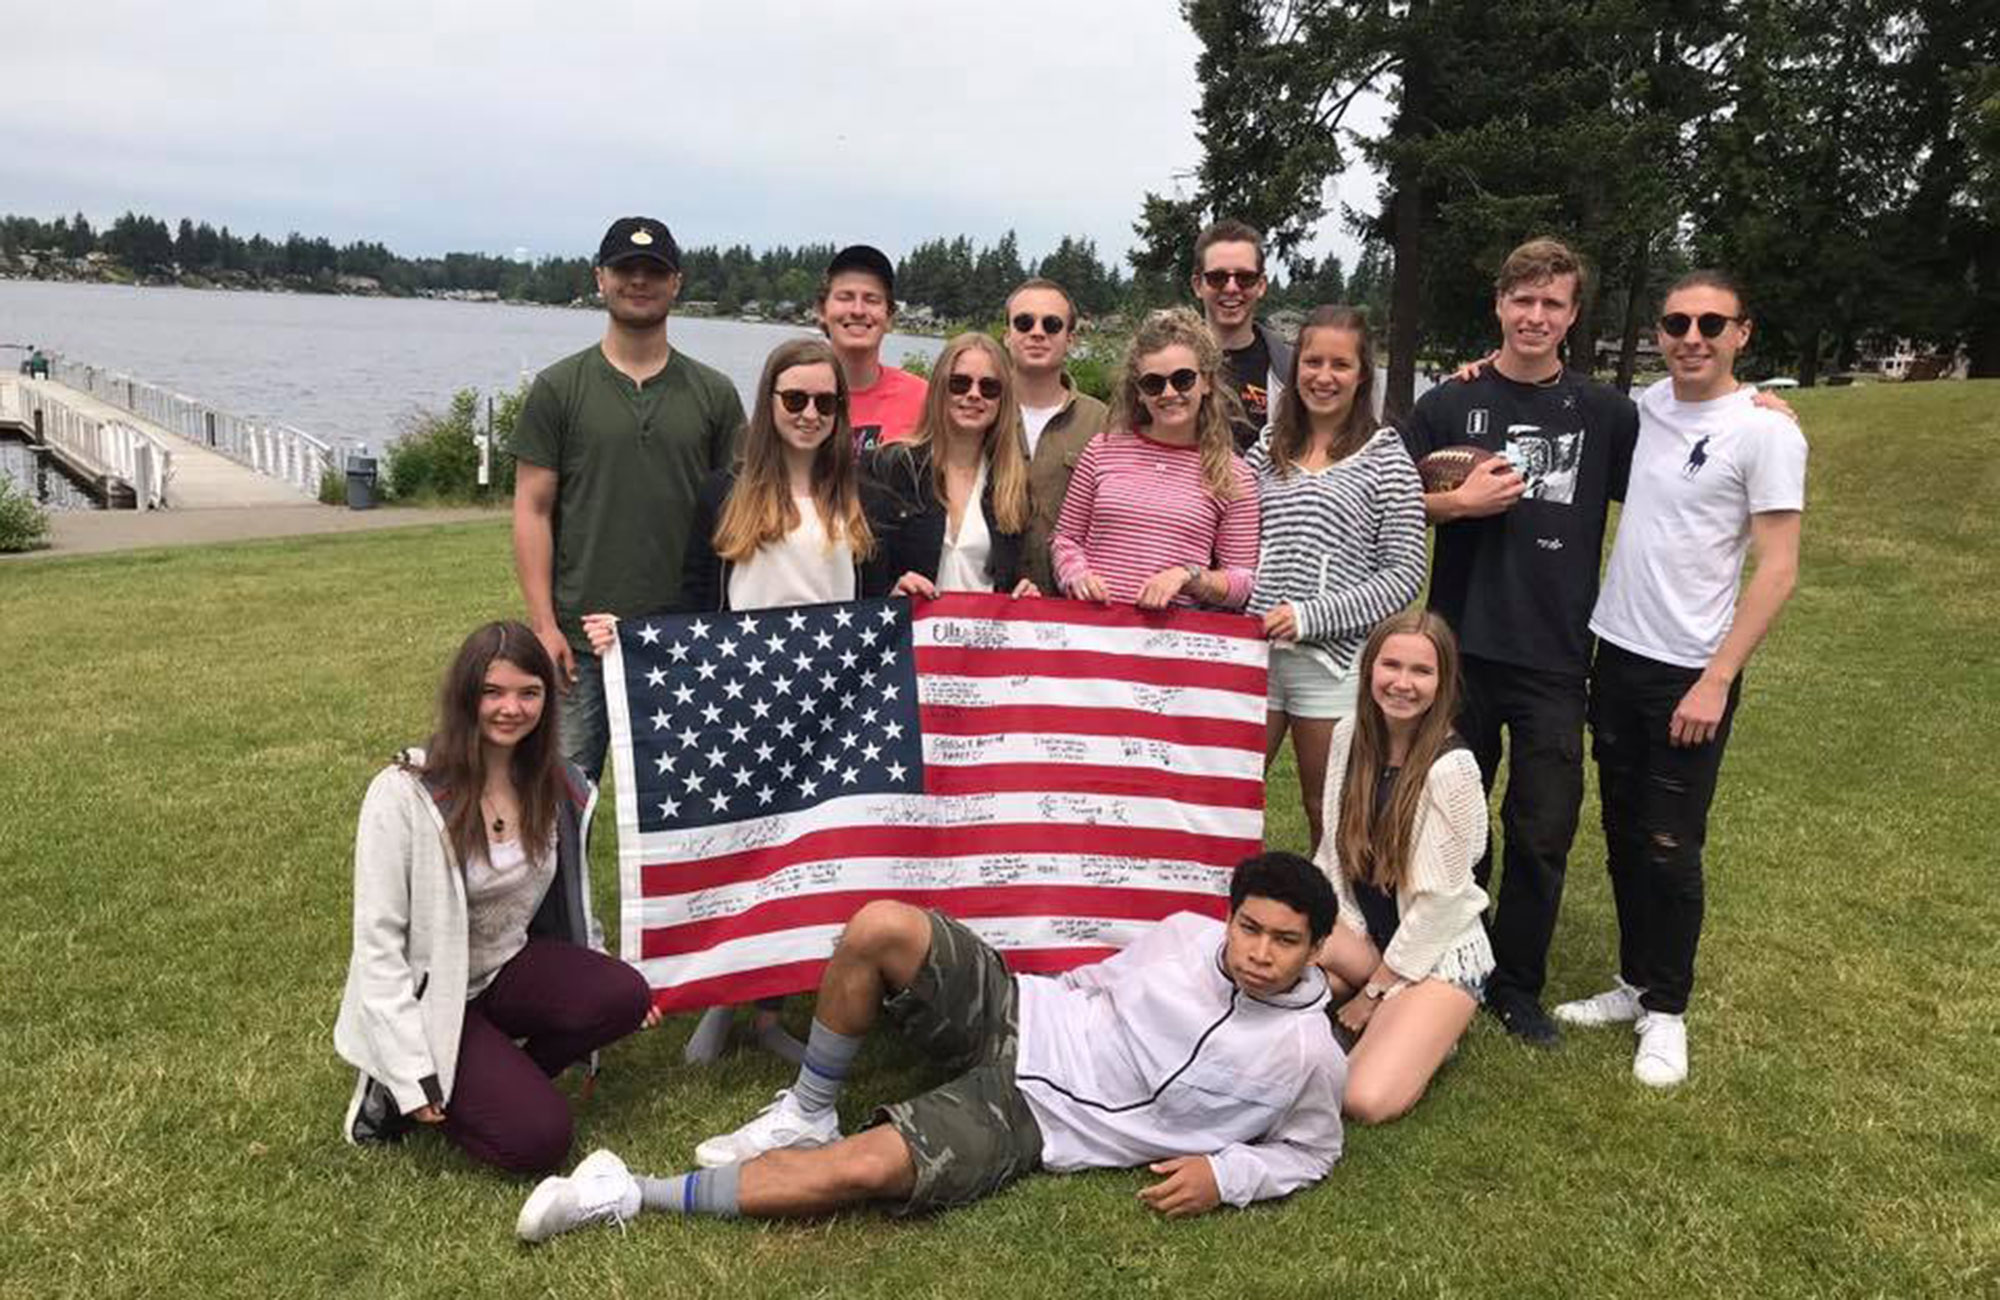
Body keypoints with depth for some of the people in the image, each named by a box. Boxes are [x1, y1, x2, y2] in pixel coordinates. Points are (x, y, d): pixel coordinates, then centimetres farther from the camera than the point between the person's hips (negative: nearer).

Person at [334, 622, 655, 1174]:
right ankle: (392, 1089, 5)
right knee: (539, 1138, -19)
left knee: (625, 996, -22)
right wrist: (414, 1076, -20)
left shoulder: (557, 786, -3)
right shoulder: (404, 793, -21)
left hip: (507, 969, 6)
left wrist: (600, 978, 2)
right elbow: (377, 941, -18)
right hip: (424, 998, -5)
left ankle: (493, 1079, 1)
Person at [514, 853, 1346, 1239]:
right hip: (1011, 1019, 3)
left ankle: (631, 1197, -15)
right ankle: (808, 1114, -2)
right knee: (882, 928, -26)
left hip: (1026, 1122, -3)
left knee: (862, 1171, -29)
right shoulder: (1188, 935, 1)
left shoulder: (1306, 1055, -8)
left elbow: (1311, 1152, 4)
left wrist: (1222, 1174, -11)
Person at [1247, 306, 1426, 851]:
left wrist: (1312, 617, -13)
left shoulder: (1385, 458, -2)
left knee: (1328, 815, 9)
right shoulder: (1269, 448, 10)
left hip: (1334, 658, -3)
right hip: (1255, 649, 4)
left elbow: (1404, 573, -6)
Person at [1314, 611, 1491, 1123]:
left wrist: (1374, 991, -10)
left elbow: (1439, 899, -16)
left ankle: (1432, 1027, 6)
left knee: (1367, 1101, -26)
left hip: (1439, 950, -6)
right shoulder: (1348, 735, -2)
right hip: (1362, 935, 6)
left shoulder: (1452, 766, -20)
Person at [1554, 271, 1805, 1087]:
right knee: (1622, 835, 14)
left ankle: (1665, 1012, 18)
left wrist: (1716, 681, -18)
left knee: (1669, 849, 1)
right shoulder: (1642, 407, 5)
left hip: (1690, 676, -5)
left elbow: (1778, 571, -13)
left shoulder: (1764, 433, -11)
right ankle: (1635, 983, 29)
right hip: (1616, 656, 6)